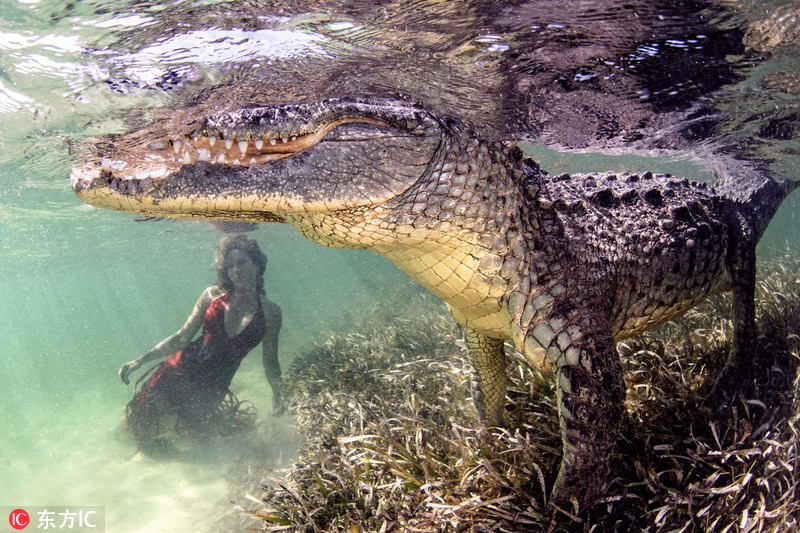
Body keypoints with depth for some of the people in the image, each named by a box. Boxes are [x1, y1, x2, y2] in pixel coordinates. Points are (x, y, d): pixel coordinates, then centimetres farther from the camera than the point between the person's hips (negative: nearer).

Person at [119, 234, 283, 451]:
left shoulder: (270, 312, -5)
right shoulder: (213, 295, -4)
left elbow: (270, 361, 5)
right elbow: (182, 337, 1)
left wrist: (277, 393, -7)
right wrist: (141, 360, -5)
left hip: (213, 388, 0)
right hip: (181, 370, 0)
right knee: (144, 420, -2)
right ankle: (126, 426, 35)